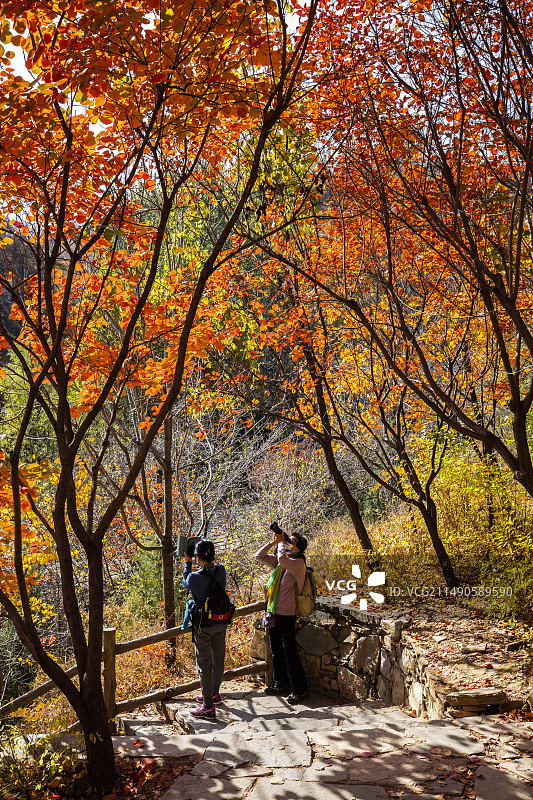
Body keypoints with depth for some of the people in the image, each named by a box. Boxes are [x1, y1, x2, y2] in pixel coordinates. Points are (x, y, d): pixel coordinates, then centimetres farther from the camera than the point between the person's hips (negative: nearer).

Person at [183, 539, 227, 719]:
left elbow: (185, 582, 1)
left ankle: (208, 707, 8)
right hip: (220, 622, 6)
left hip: (203, 626, -6)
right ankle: (214, 694, 41)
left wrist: (187, 563, 11)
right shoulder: (221, 571, -9)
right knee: (218, 659, 21)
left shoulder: (195, 577, -23)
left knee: (204, 664, 3)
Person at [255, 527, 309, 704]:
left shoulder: (298, 563, -16)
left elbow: (282, 558, -35)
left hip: (287, 614, -8)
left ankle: (300, 689, 8)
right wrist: (272, 543, 2)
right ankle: (280, 684, 32)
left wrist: (281, 543, -19)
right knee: (276, 650, 18)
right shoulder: (280, 561, 8)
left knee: (289, 651, -3)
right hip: (274, 612, 8)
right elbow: (259, 557, 12)